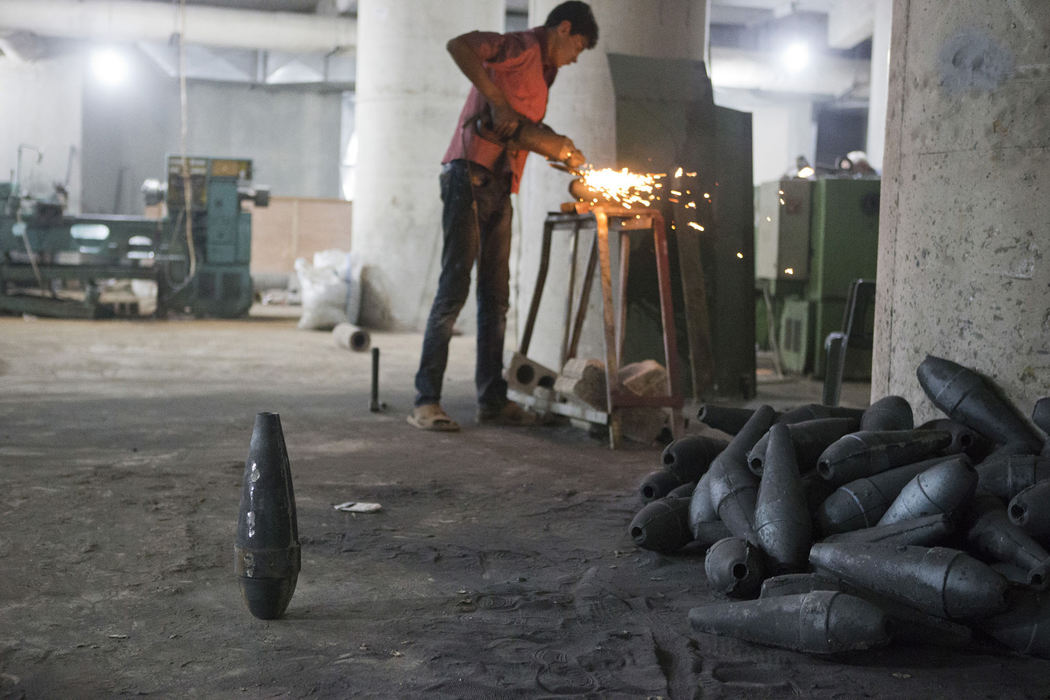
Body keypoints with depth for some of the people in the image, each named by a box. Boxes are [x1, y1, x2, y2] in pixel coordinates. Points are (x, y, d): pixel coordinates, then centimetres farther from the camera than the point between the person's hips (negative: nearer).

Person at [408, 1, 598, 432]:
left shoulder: (541, 73, 24)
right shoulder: (521, 47, -4)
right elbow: (458, 45, -20)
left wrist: (564, 153, 15)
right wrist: (496, 100, -21)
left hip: (498, 188, 10)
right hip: (469, 176, -10)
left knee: (496, 295, 9)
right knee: (455, 287, -12)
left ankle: (493, 400, 14)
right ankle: (426, 401, -10)